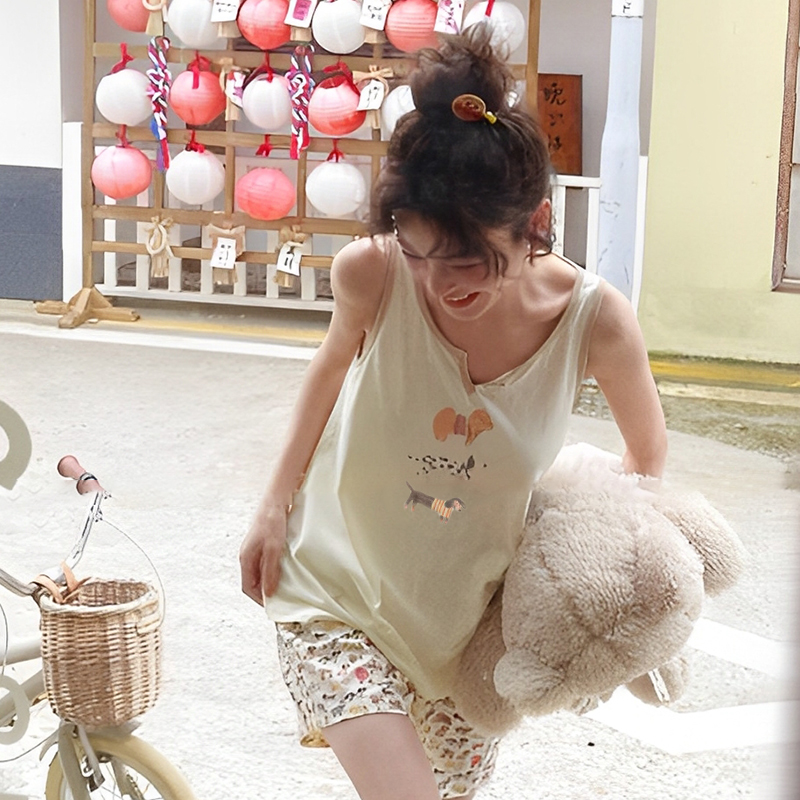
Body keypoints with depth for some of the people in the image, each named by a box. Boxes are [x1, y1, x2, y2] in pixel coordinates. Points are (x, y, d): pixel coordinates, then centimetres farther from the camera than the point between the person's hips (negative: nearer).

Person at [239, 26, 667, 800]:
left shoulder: (595, 322, -22)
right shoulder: (371, 274, -23)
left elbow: (646, 451, -1)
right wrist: (274, 507, 2)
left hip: (473, 621, 2)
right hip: (340, 596, -2)